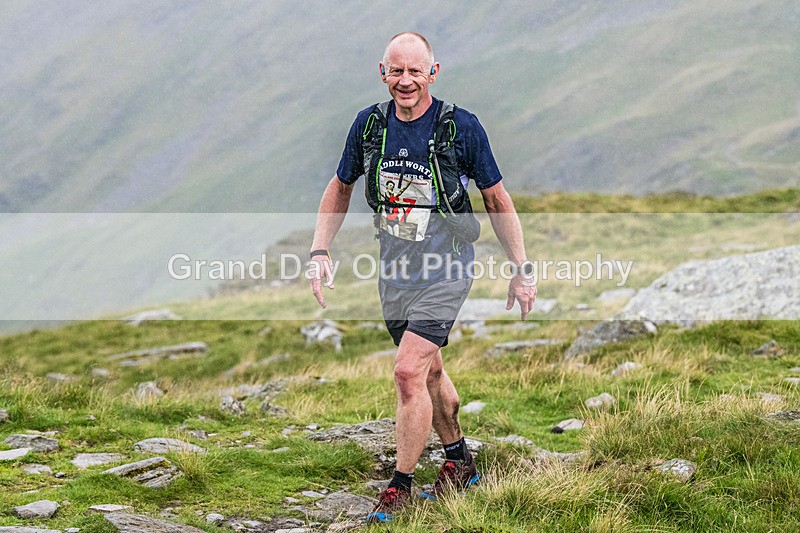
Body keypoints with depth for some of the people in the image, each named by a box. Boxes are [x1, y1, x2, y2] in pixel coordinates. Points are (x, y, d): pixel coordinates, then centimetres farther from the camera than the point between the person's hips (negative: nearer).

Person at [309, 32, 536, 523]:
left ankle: (401, 484, -2)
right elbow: (341, 188, 13)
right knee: (429, 371, 17)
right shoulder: (369, 124, -2)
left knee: (409, 372, -15)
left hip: (445, 267, -5)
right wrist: (321, 251, 3)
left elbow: (497, 199, -2)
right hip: (394, 265, 5)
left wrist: (522, 269, -2)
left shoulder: (462, 127, -12)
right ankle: (460, 464, 36)